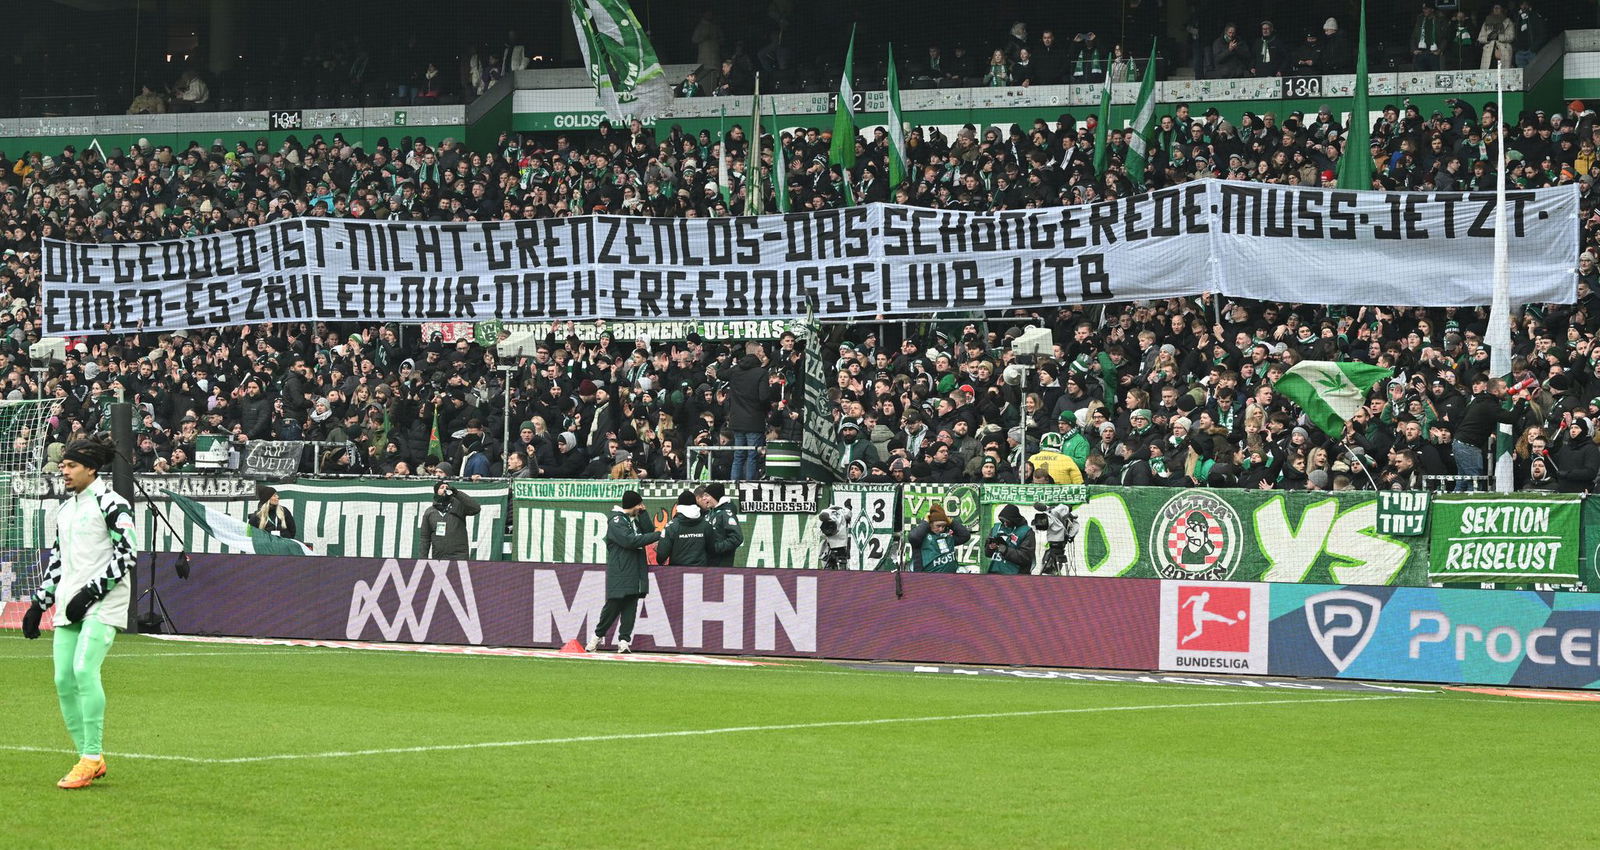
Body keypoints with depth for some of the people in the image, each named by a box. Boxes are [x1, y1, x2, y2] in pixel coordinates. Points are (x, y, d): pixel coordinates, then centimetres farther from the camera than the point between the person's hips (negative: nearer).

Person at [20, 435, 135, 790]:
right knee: (63, 679, 1)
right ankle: (90, 760, 8)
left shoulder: (110, 503, -7)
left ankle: (92, 757, -18)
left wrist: (91, 592, -18)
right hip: (69, 605, 8)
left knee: (84, 669, -22)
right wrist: (39, 603, 20)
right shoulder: (65, 509, 18)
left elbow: (126, 557, -13)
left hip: (102, 602, -8)